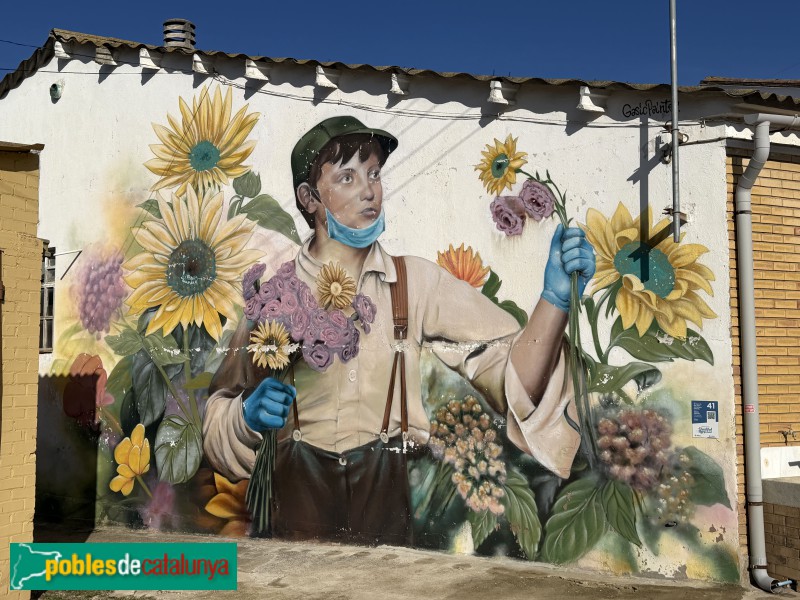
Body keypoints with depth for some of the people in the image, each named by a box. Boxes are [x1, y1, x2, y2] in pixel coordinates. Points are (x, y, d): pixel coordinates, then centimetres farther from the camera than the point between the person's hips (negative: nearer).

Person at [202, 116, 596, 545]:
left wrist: (555, 299, -19)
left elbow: (513, 377, -6)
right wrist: (249, 415, -11)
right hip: (300, 504, 0)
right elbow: (223, 410, 9)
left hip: (390, 502, 0)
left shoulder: (416, 283, 3)